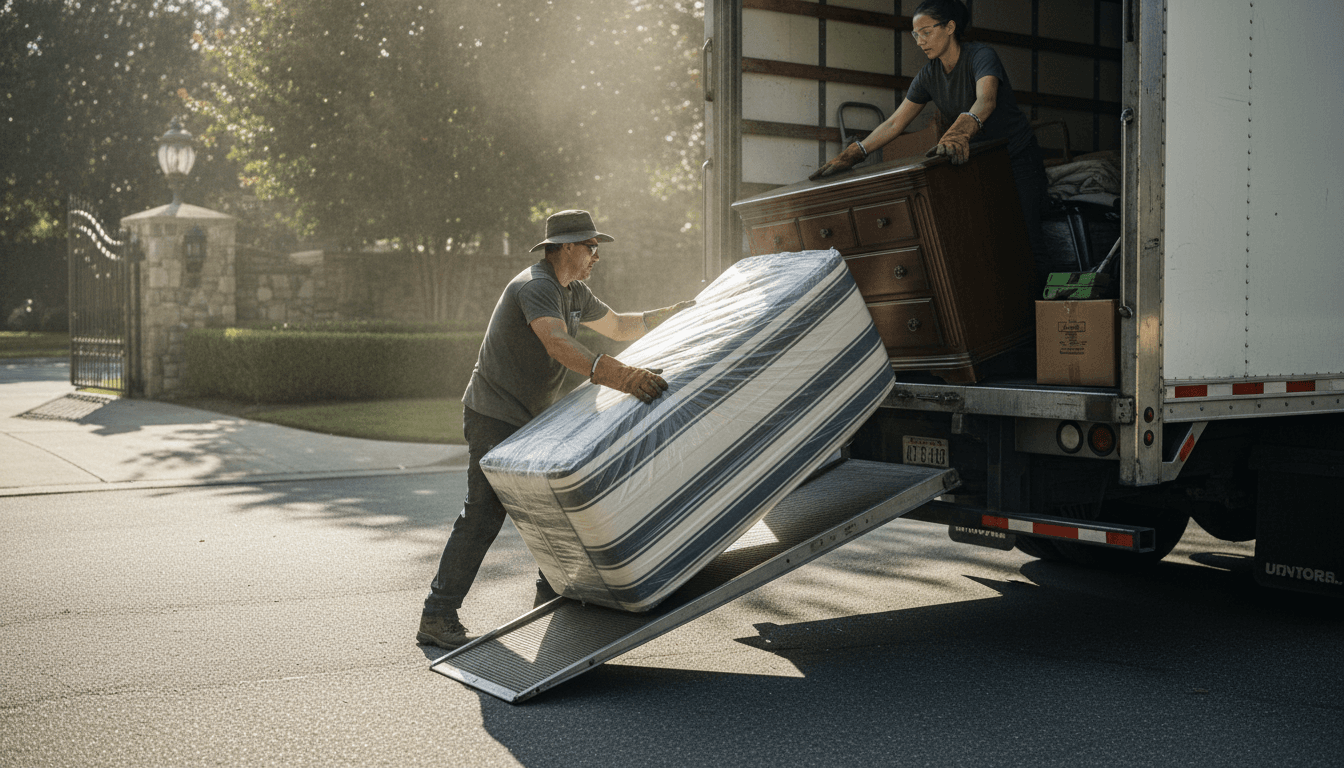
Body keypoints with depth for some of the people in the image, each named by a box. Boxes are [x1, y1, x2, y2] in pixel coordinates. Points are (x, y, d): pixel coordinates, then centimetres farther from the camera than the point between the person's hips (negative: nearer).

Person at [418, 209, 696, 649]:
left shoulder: (573, 292, 12)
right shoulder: (536, 287, -21)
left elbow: (618, 326, 25)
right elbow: (558, 344, -40)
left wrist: (675, 314, 20)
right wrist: (619, 376, -52)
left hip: (531, 419, 10)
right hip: (494, 417, -10)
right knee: (484, 514, -14)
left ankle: (552, 591, 32)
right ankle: (437, 617, -11)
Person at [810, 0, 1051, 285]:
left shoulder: (981, 56, -19)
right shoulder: (929, 75, 0)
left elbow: (986, 99, -41)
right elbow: (894, 123, -1)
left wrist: (960, 132, -62)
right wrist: (850, 156, -12)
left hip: (1018, 157, -6)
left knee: (1026, 239, -15)